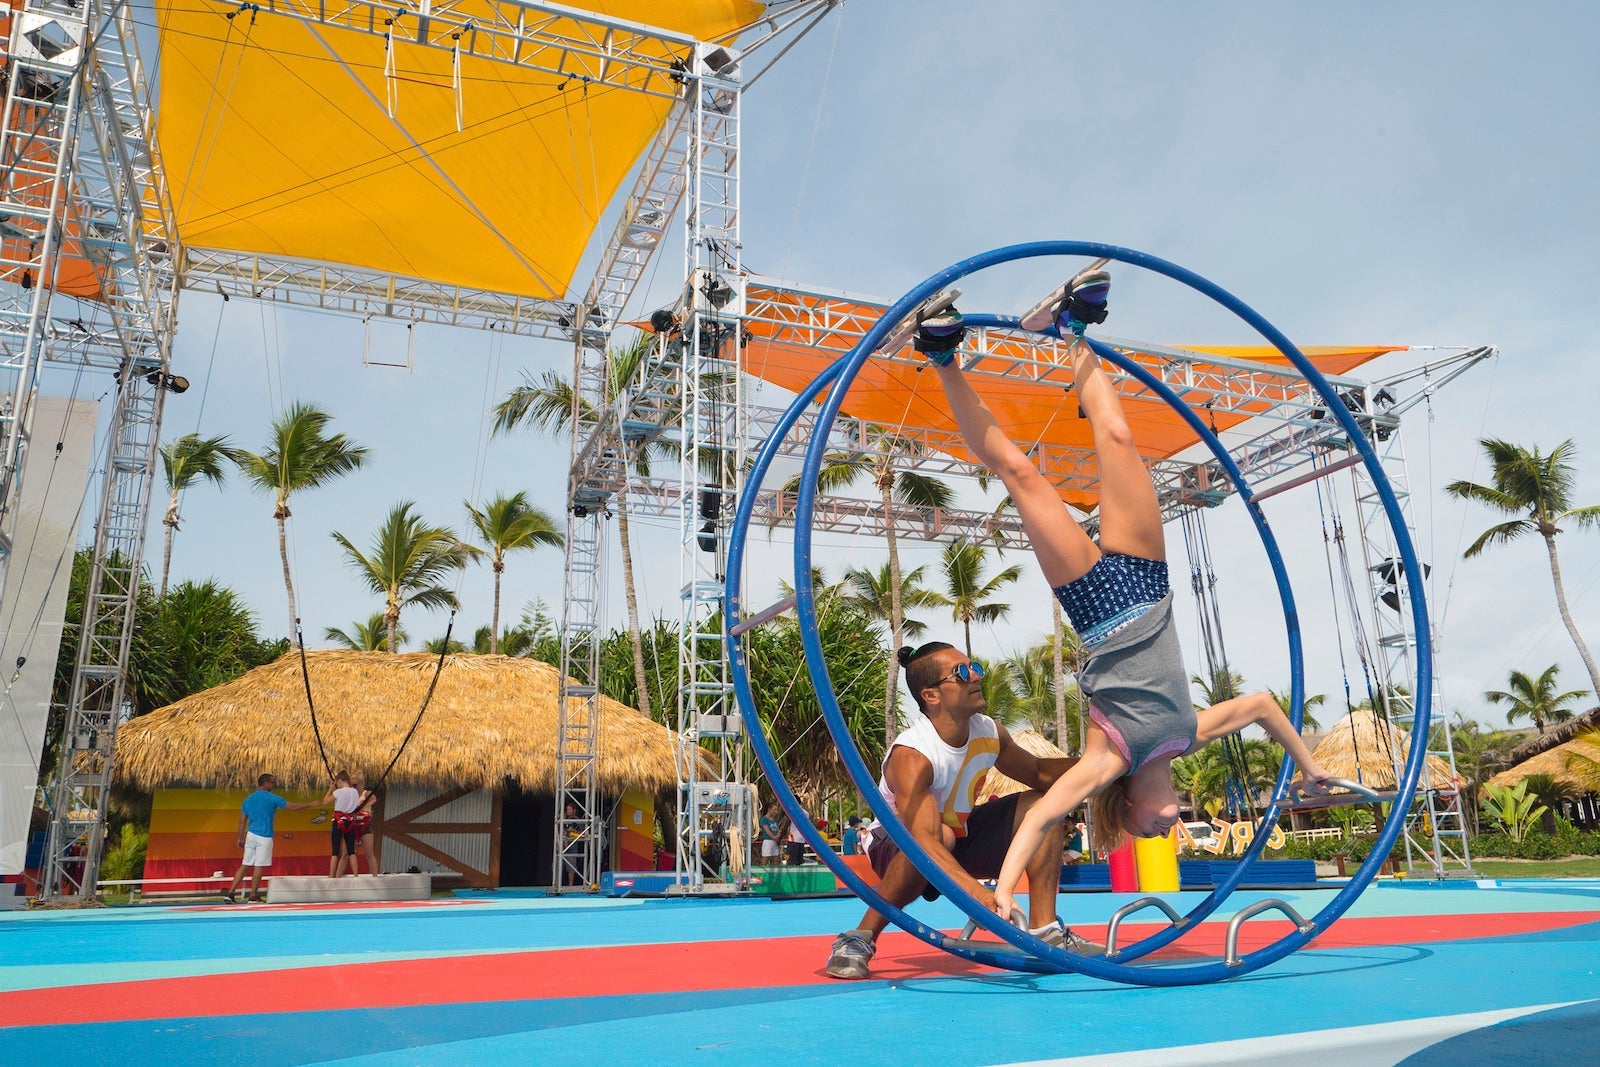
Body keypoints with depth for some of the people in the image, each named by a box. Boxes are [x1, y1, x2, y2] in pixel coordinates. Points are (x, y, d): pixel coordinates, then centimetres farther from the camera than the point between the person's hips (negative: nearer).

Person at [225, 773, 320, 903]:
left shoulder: (248, 799, 12)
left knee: (245, 865, 10)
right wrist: (311, 804, 3)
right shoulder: (272, 798, -5)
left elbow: (242, 821, 13)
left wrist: (240, 838, 20)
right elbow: (293, 807, -4)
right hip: (264, 837, -6)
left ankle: (230, 893, 4)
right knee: (259, 867, 1)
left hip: (250, 835, 6)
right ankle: (253, 896, 6)